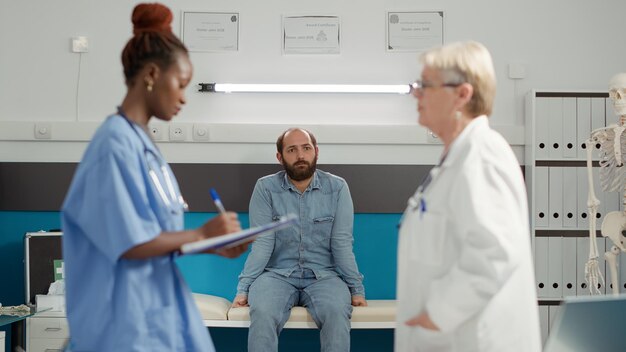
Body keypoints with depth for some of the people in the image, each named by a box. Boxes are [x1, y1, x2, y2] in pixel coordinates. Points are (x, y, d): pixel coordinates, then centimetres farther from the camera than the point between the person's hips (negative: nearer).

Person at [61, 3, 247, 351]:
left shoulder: (144, 144, 11)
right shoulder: (116, 143, -16)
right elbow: (131, 243, -21)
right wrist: (202, 233, -11)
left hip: (162, 312, 9)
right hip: (129, 321, -9)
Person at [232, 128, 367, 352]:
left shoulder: (337, 188, 1)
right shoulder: (265, 188, 0)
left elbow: (342, 244, 0)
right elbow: (262, 244, -4)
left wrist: (357, 289, -6)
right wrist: (243, 289, -13)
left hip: (323, 275, 1)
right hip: (278, 274, 0)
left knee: (336, 313, -31)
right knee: (262, 313, -32)